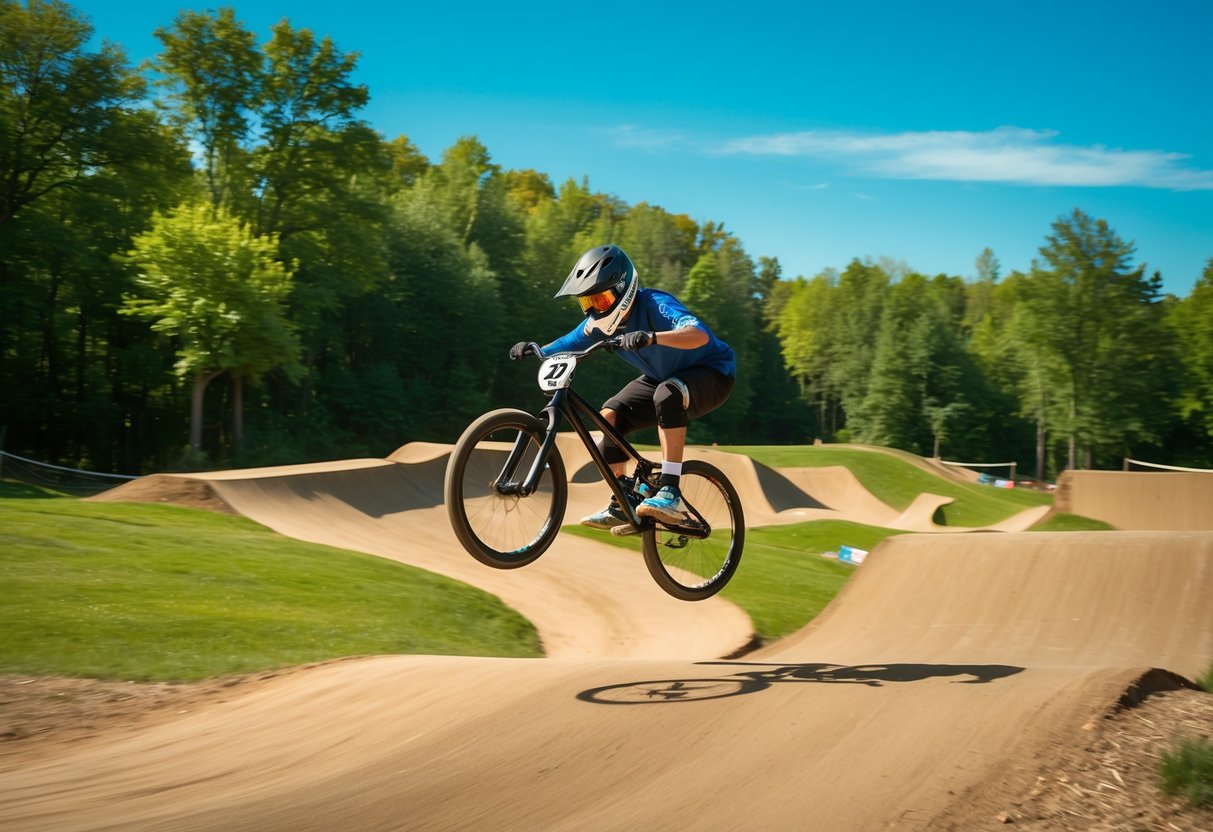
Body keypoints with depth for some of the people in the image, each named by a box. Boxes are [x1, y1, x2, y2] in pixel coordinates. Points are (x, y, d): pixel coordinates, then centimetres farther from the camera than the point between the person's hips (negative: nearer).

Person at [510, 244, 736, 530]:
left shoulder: (655, 305, -31)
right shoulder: (600, 323, -10)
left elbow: (700, 334, -48)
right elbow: (564, 346, -2)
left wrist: (653, 337, -63)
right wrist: (535, 350, -23)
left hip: (712, 373, -7)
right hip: (662, 378, 7)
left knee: (668, 394, -38)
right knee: (610, 415, -13)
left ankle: (670, 492, -38)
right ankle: (621, 504, -3)